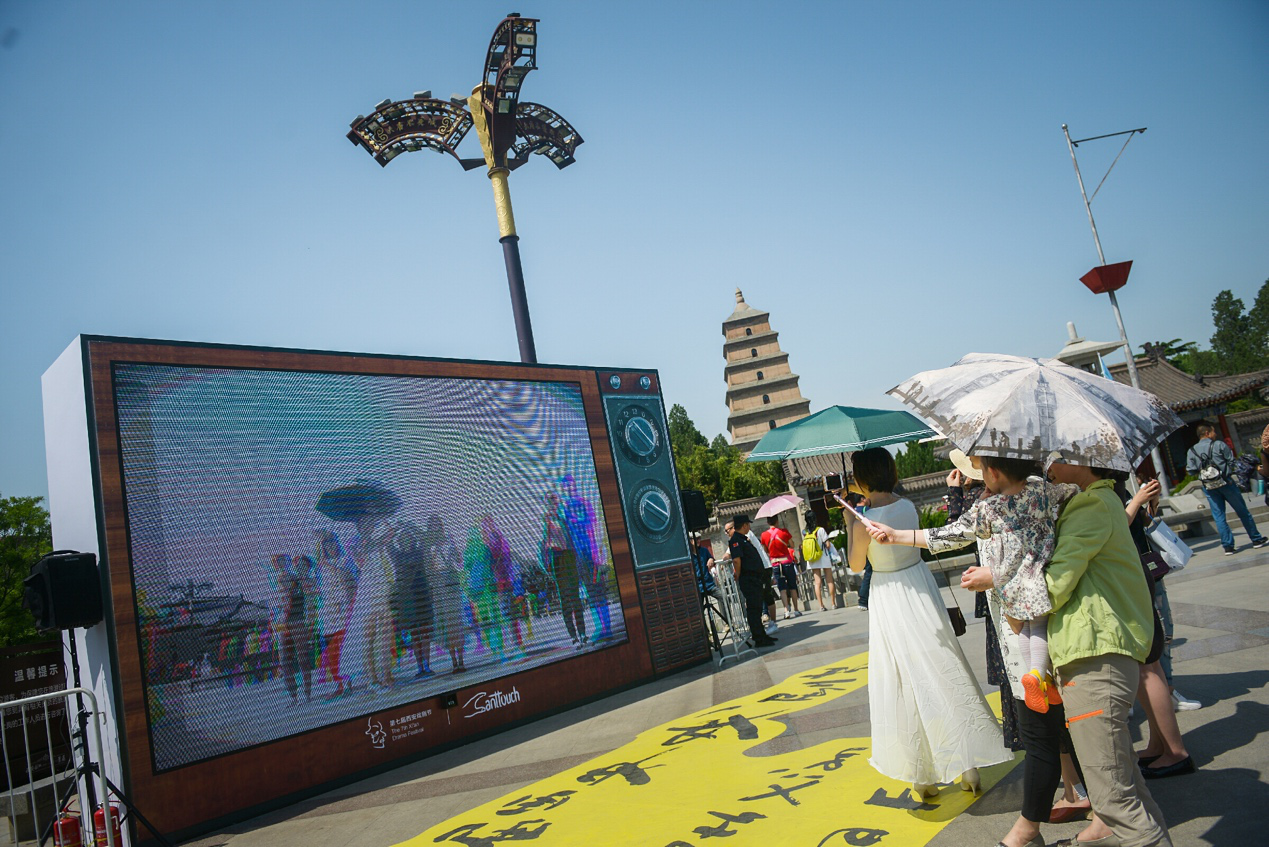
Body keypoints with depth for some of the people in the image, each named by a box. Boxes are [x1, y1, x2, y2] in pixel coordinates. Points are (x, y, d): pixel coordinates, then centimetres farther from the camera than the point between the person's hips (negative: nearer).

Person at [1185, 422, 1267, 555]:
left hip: (1209, 487, 2)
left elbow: (1190, 470, -2)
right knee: (1242, 511, 12)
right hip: (1225, 482, -2)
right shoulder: (1219, 444, -5)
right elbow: (1231, 461, -5)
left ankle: (1228, 546, 4)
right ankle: (1256, 539, 24)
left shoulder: (1192, 451, 2)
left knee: (1219, 516, 5)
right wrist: (1228, 473, 12)